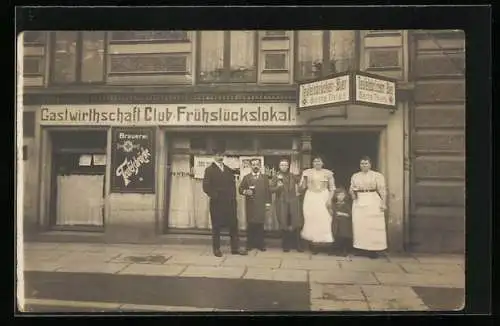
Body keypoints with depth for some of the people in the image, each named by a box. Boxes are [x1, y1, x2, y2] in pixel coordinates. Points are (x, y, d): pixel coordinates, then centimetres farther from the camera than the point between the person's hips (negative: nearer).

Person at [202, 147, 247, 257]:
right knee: (216, 226, 3)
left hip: (229, 202, 5)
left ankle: (235, 248, 12)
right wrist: (214, 196, -13)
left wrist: (233, 196, 5)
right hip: (217, 203, -4)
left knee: (233, 224, 4)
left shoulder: (229, 170, 15)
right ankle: (216, 249, 13)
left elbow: (233, 184, 17)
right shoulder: (209, 170, 0)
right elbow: (206, 186, -7)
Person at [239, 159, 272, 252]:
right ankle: (250, 244, 7)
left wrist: (268, 203, 1)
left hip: (261, 205, 1)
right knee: (250, 225, -1)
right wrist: (245, 192, -15)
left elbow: (268, 191, 9)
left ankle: (260, 244, 7)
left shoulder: (265, 177, 13)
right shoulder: (246, 177, 11)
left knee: (260, 225, -1)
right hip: (250, 205, 0)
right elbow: (240, 189, 6)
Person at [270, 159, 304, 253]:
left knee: (296, 223, -3)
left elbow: (299, 182, 26)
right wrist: (278, 187, -19)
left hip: (293, 201, 2)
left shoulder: (293, 176, 9)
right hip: (281, 202, -2)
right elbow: (271, 189, -2)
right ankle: (286, 245, 10)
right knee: (284, 224, 1)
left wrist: (298, 191, 12)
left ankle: (298, 245, 4)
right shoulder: (276, 176, 2)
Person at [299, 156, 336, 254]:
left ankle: (321, 241, 6)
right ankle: (313, 242, 10)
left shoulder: (328, 173, 3)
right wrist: (305, 178, -12)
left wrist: (330, 199, -6)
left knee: (323, 220, -4)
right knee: (311, 219, 0)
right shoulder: (307, 172, 5)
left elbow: (332, 188, 4)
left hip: (323, 197, -1)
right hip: (310, 197, 1)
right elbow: (302, 187, 5)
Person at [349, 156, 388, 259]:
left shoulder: (377, 175, 0)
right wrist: (352, 192, -5)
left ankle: (374, 249, 1)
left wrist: (383, 203, -10)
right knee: (360, 225, 4)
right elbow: (351, 189, 18)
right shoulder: (355, 176, 12)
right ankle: (363, 248, 12)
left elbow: (382, 190, -4)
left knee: (374, 225, -4)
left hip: (373, 202, -4)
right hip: (359, 202, 4)